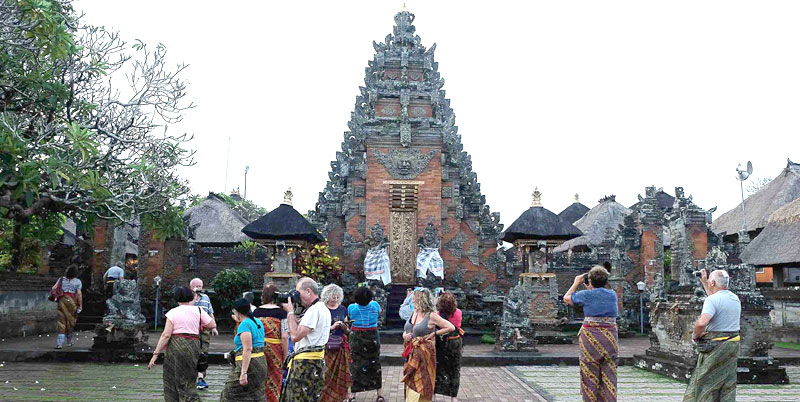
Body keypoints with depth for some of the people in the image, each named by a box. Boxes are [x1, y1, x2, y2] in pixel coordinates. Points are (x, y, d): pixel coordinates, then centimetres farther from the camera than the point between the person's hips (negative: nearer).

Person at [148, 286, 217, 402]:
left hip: (175, 345, -2)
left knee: (171, 380, 12)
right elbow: (213, 324, 7)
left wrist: (156, 354, -4)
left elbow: (166, 335, -7)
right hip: (193, 346, 2)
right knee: (188, 381, 10)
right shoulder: (198, 311, 3)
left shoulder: (173, 312, -1)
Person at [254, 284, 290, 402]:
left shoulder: (256, 312, 2)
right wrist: (285, 356, -4)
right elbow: (284, 337, -11)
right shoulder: (281, 312, -7)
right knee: (273, 383, 8)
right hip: (275, 350, -2)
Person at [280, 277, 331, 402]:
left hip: (306, 364, -10)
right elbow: (301, 329, 18)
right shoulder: (322, 308, 17)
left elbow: (295, 336, -21)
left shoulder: (314, 310, -17)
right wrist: (291, 312, 10)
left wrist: (290, 311, -10)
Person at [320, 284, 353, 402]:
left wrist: (344, 327, -5)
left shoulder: (342, 309, 11)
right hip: (326, 345, -4)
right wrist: (331, 327, -17)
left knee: (341, 373, 3)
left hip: (341, 345, 4)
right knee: (326, 373, -8)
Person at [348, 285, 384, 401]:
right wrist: (371, 300, 26)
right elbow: (379, 311, 14)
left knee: (355, 366, 9)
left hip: (357, 339, -1)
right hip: (373, 338, 1)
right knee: (376, 365, 10)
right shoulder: (374, 305, -10)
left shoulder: (352, 307, -12)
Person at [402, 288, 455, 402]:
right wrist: (404, 336, -2)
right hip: (411, 354, 6)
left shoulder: (431, 316, -11)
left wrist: (433, 333, -10)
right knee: (410, 384, 11)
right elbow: (405, 332, 20)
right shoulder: (413, 313, 8)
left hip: (424, 355, -6)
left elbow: (451, 327, -10)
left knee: (420, 386, -3)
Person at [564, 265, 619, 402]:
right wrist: (590, 289, 28)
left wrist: (576, 283, 19)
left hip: (591, 336, -3)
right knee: (609, 375, 10)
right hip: (610, 336, 4)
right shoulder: (612, 294, 4)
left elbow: (566, 298, 10)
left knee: (590, 375, 6)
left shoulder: (586, 295, -7)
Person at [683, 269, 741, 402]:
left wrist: (695, 335, -12)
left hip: (715, 345, -8)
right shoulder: (735, 298, 9)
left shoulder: (712, 300, -17)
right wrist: (703, 282, 32)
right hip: (733, 343, 8)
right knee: (728, 383, 14)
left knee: (706, 381, 0)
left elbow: (702, 323, -31)